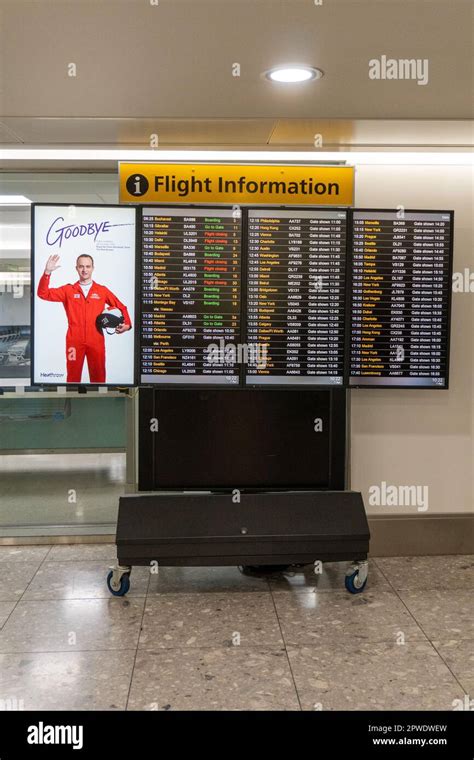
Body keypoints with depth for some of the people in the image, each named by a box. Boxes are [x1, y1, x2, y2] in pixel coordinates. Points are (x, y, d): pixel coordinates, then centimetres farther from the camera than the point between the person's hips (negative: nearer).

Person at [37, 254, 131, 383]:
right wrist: (47, 272, -14)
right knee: (73, 378, 5)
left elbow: (121, 307, 15)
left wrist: (127, 324, -2)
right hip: (74, 342, 0)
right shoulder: (68, 290, 7)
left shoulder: (102, 290, 8)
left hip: (96, 342, 0)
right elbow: (43, 293, -1)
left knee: (98, 377, 4)